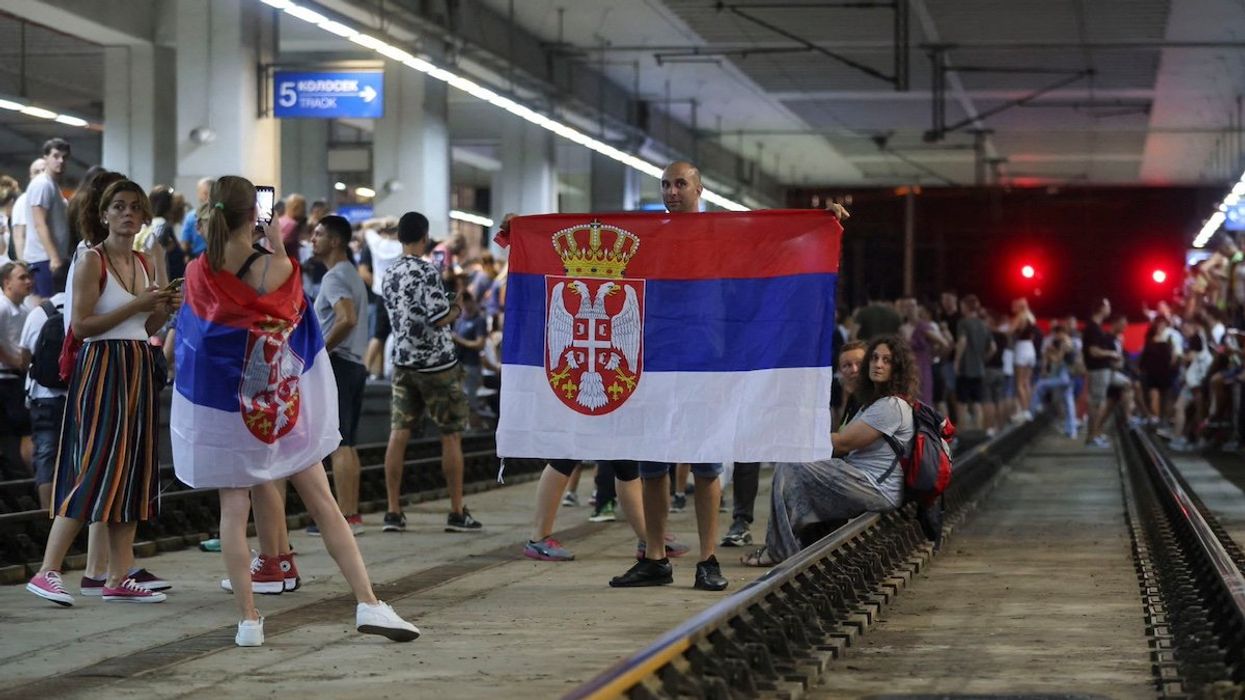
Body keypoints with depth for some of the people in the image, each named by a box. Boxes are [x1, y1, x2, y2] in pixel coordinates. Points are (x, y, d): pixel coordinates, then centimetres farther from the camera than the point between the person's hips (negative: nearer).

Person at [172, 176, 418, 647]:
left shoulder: (198, 274, -8)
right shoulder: (276, 268, -14)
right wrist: (277, 246, 12)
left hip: (222, 409, 1)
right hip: (284, 405, -1)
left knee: (234, 511, 6)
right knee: (323, 505, 3)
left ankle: (248, 620, 2)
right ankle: (369, 605, 0)